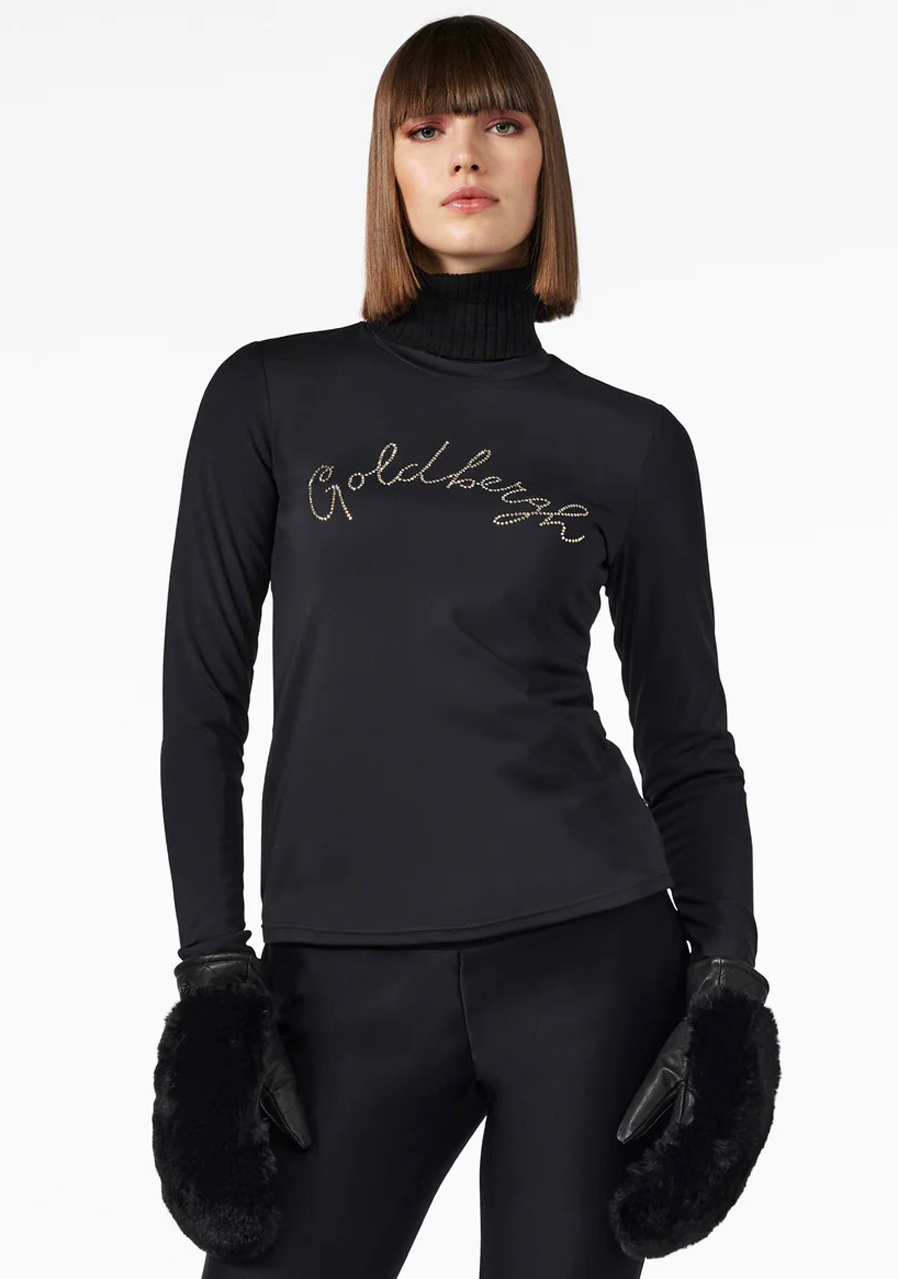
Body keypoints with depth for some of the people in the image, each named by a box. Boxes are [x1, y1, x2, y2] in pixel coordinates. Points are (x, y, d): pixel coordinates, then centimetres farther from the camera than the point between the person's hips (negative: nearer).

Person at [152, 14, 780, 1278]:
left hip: (586, 958, 0)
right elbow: (203, 700, 4)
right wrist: (214, 970, -2)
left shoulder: (633, 442, 7)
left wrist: (726, 979, 0)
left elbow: (689, 744, 10)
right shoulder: (272, 397, 6)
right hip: (345, 982, 0)